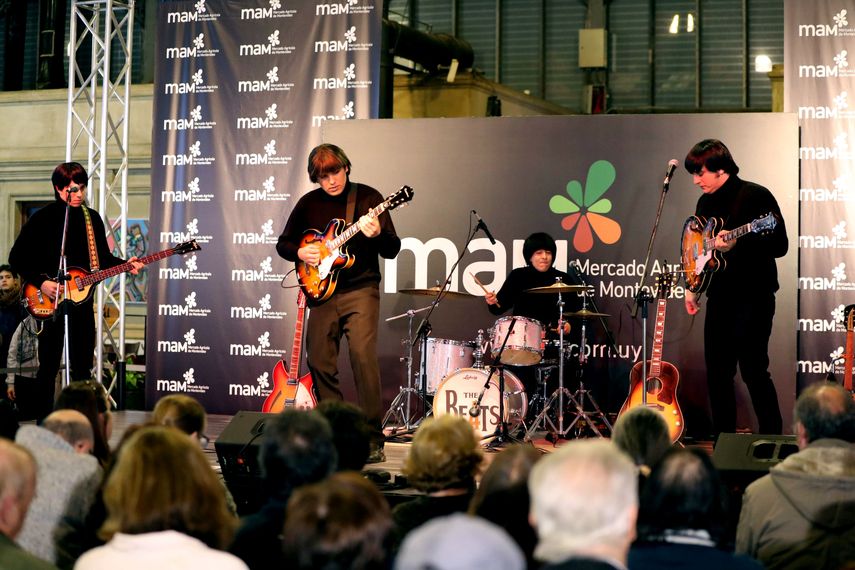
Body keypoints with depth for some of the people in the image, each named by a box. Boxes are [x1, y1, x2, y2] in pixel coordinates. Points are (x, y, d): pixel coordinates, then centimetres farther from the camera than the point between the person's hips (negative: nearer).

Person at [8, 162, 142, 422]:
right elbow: (17, 257, -5)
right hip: (49, 299, -4)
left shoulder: (92, 218, 7)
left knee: (82, 366, 7)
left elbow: (103, 258, 13)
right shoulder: (43, 218, -7)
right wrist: (41, 283, -15)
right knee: (49, 366, 1)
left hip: (81, 296, 4)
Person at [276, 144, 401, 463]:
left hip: (360, 290, -4)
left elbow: (392, 250, -4)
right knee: (319, 362, 3)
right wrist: (300, 252, -3)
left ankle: (372, 438, -13)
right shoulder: (309, 203, 9)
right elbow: (283, 243, 18)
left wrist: (377, 235, -25)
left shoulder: (368, 197, -1)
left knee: (363, 356, -17)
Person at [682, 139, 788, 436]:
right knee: (717, 372, 9)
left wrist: (736, 243, -27)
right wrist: (693, 287, 16)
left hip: (753, 297, -7)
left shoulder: (755, 196, -10)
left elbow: (780, 246, -16)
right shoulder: (706, 202, 12)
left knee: (753, 370, -8)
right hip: (719, 297, 7)